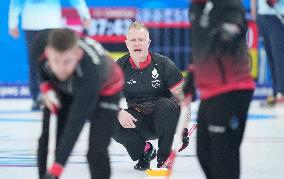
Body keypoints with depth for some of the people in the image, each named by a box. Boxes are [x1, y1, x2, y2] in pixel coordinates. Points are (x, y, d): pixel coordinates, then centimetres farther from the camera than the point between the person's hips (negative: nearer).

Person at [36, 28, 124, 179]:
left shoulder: (90, 69, -47)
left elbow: (77, 121, -49)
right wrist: (46, 87, -19)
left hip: (104, 90, -4)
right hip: (63, 88, 4)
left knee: (96, 151, -16)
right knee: (46, 140, -3)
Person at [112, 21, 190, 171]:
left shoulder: (164, 64, -11)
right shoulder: (119, 67, -4)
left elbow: (181, 95, -9)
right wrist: (119, 112, -25)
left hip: (162, 118, -2)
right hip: (136, 120, 2)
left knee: (166, 105, -35)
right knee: (113, 124, -28)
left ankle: (164, 158, -16)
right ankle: (144, 151, 3)